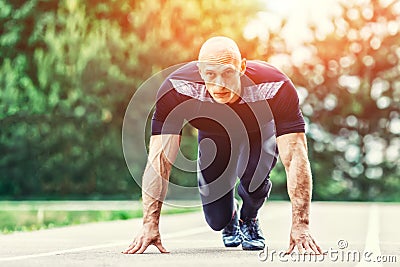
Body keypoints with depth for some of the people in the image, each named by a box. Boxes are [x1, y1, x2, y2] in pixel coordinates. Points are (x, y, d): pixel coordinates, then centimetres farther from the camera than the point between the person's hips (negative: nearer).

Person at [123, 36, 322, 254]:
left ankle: (249, 219, 4)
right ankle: (231, 216, 35)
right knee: (217, 220, -5)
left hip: (259, 133, -1)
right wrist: (150, 225, -40)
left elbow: (295, 157, -40)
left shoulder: (274, 88, -40)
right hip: (213, 137, 2)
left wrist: (300, 226, -48)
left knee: (253, 177, -32)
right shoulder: (176, 89, -37)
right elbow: (160, 158, -34)